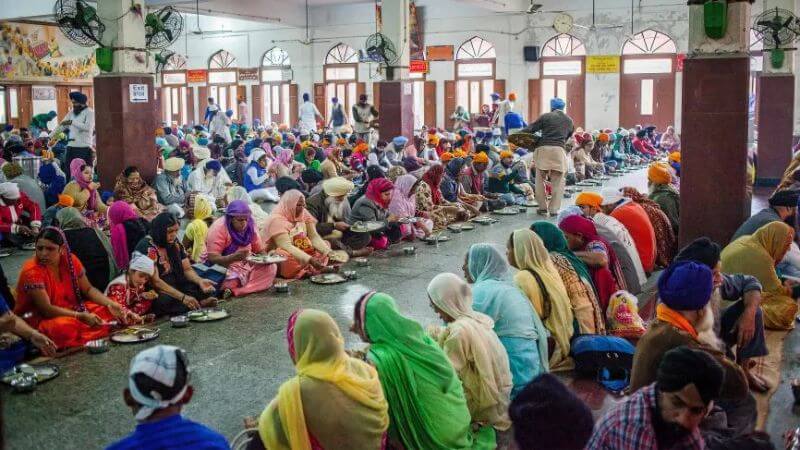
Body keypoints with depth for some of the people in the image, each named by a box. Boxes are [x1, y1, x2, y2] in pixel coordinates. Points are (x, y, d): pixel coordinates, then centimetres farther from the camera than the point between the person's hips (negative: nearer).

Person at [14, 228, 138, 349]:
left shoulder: (70, 260, -4)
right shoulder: (31, 271, -21)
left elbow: (88, 289, 5)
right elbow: (46, 309, -25)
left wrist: (111, 304, -13)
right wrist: (82, 316, -33)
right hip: (39, 319, -6)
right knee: (64, 326, -38)